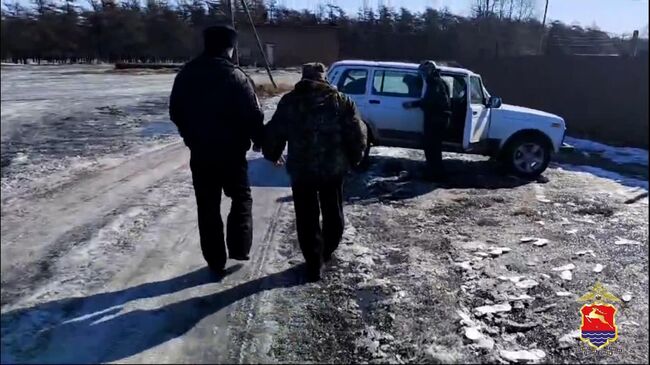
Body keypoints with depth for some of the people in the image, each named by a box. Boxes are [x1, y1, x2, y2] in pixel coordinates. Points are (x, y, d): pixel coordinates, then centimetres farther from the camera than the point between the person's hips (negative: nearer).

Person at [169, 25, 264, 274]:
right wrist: (261, 143, 2)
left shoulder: (186, 74, 3)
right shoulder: (235, 76, -14)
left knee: (207, 208, 11)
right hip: (231, 153, -4)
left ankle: (215, 261, 18)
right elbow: (253, 116, -14)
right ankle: (239, 248, 11)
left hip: (199, 153, 4)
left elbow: (175, 112, 11)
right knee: (241, 198, 17)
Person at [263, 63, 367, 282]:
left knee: (307, 218, 8)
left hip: (301, 170, -1)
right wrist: (354, 159, 11)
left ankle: (314, 264, 11)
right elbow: (358, 132, -3)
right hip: (333, 168, 2)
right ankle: (327, 252, 39)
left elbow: (274, 132, 3)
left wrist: (272, 154, 20)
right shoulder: (340, 100, 2)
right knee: (333, 213, 21)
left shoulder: (289, 101, 1)